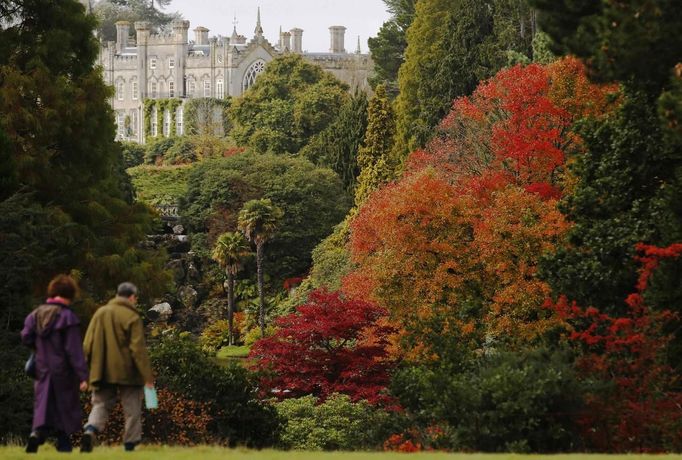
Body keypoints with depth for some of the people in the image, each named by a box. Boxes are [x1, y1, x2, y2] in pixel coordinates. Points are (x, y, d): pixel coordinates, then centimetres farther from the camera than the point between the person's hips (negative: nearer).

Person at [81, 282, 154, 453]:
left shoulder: (100, 313, 7)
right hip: (126, 373, -4)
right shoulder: (132, 317, -8)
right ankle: (130, 444, 8)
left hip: (102, 373, 4)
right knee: (132, 411, 8)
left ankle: (90, 431, -18)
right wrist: (148, 376, -10)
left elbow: (87, 344, 8)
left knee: (100, 405, 9)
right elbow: (138, 349, -12)